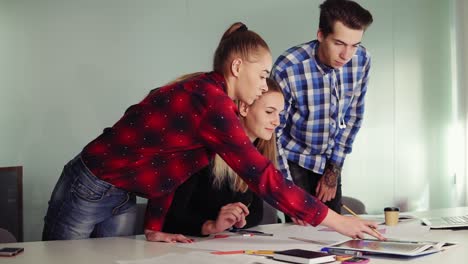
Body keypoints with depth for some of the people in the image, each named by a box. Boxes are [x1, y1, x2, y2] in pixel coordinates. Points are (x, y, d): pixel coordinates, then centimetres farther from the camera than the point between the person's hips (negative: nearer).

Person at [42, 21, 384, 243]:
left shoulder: (204, 95, 4)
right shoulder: (210, 100, -26)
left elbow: (164, 164, 7)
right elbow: (262, 176, -27)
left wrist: (154, 229, 1)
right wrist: (334, 220, -20)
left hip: (122, 198, 9)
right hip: (89, 190, -9)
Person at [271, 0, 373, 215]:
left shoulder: (361, 60, -15)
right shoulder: (287, 68, -28)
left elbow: (353, 116, -1)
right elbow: (273, 131, -18)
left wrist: (334, 169, -1)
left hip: (330, 162, 4)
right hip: (293, 159, -4)